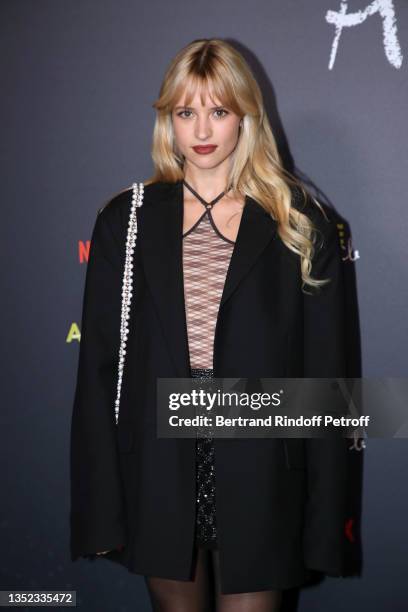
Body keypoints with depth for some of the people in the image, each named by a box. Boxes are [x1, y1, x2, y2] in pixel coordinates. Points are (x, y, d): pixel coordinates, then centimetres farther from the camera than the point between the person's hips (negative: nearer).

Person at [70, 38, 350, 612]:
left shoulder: (301, 225, -1)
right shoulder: (126, 220, 2)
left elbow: (325, 373, -2)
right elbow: (98, 369, 2)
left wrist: (325, 522, -3)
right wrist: (99, 507, -2)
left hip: (258, 482, -1)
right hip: (159, 478, 2)